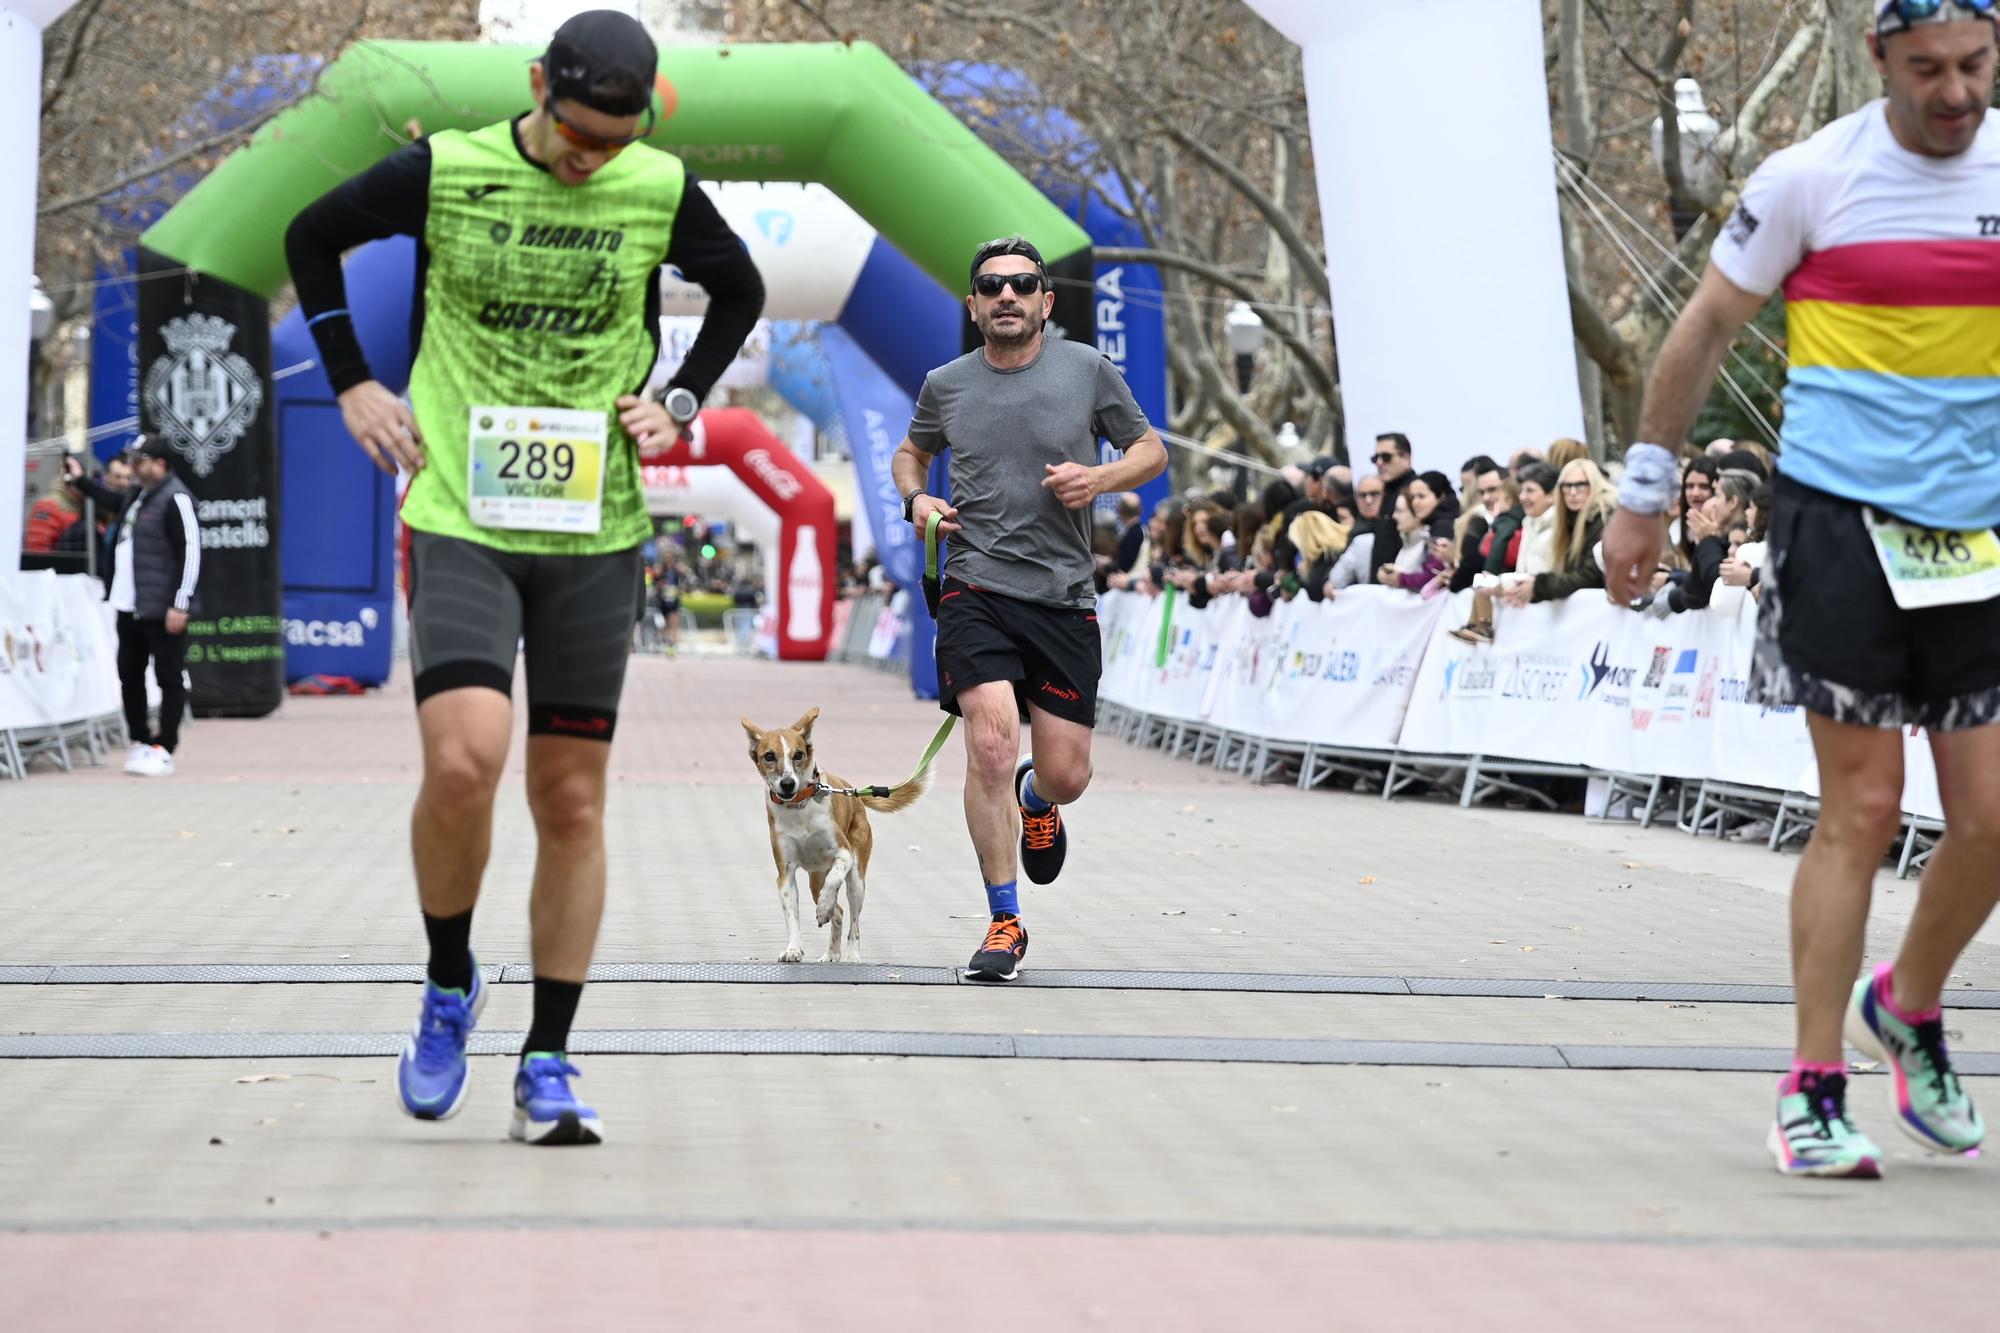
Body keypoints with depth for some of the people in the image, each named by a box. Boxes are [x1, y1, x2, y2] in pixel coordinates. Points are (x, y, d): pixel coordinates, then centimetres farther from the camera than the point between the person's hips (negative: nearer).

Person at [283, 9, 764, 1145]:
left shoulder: (660, 192, 0)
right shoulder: (442, 173, -5)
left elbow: (741, 292, 20)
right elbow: (312, 238, 12)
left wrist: (681, 401, 7)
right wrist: (354, 382, 6)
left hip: (595, 531, 2)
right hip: (459, 516, -2)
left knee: (572, 802, 3)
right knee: (463, 761, -21)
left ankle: (548, 1065, 12)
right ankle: (450, 986, 6)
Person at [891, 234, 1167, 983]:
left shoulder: (1088, 370, 2)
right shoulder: (946, 386, 6)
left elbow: (1151, 450, 11)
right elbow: (912, 452, 25)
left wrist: (1101, 478, -10)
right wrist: (915, 498, 2)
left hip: (1063, 597, 1)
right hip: (976, 590, -1)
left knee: (1065, 774, 2)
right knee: (991, 746, -19)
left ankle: (1036, 799, 43)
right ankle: (1005, 924, -8)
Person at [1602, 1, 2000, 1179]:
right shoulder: (1811, 179, -5)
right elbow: (1706, 331, 4)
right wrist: (1645, 493, 5)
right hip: (1840, 520, -4)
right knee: (1862, 809, -6)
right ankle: (1813, 1092, 2)